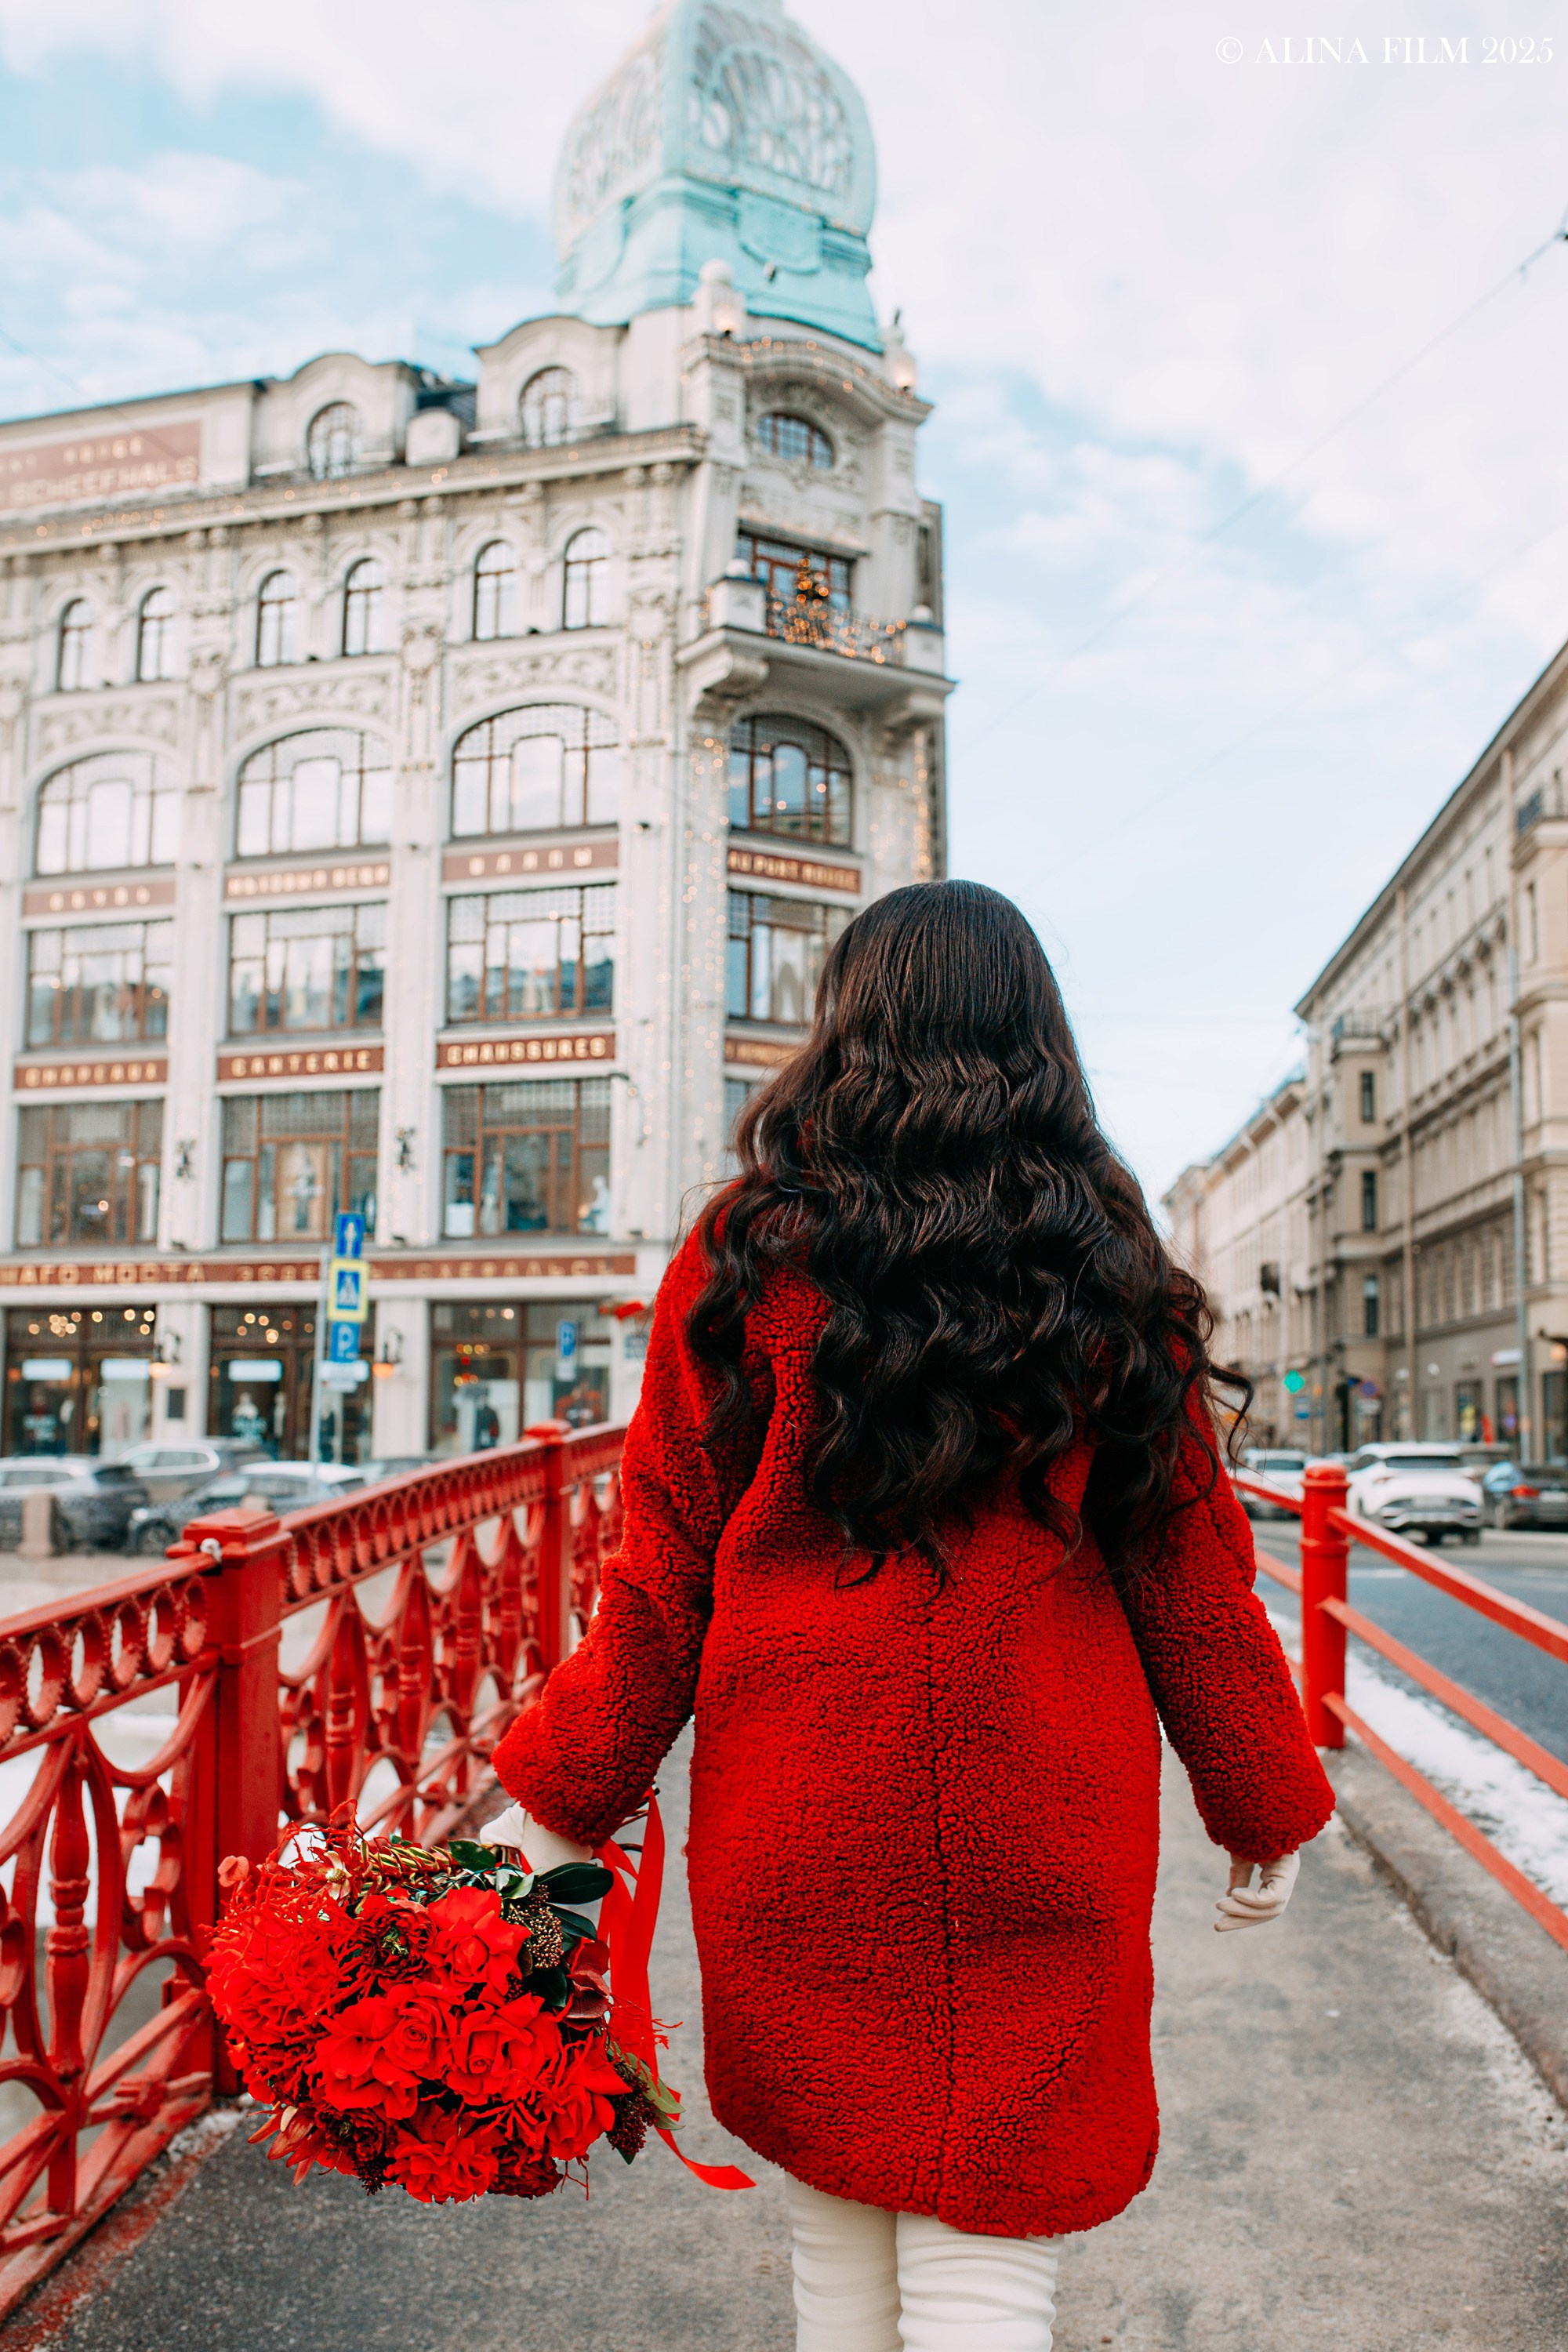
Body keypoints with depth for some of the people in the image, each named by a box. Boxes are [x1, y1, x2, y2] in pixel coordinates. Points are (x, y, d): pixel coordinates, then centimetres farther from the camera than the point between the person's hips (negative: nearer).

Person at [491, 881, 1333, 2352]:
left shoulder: (749, 1256, -4)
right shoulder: (1102, 1268, 0)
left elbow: (663, 1574, -2)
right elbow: (1190, 1569, 5)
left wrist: (559, 1799, 9)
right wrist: (1268, 1805, 17)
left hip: (798, 1828, 0)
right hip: (1038, 1836, 0)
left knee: (835, 2232, 18)